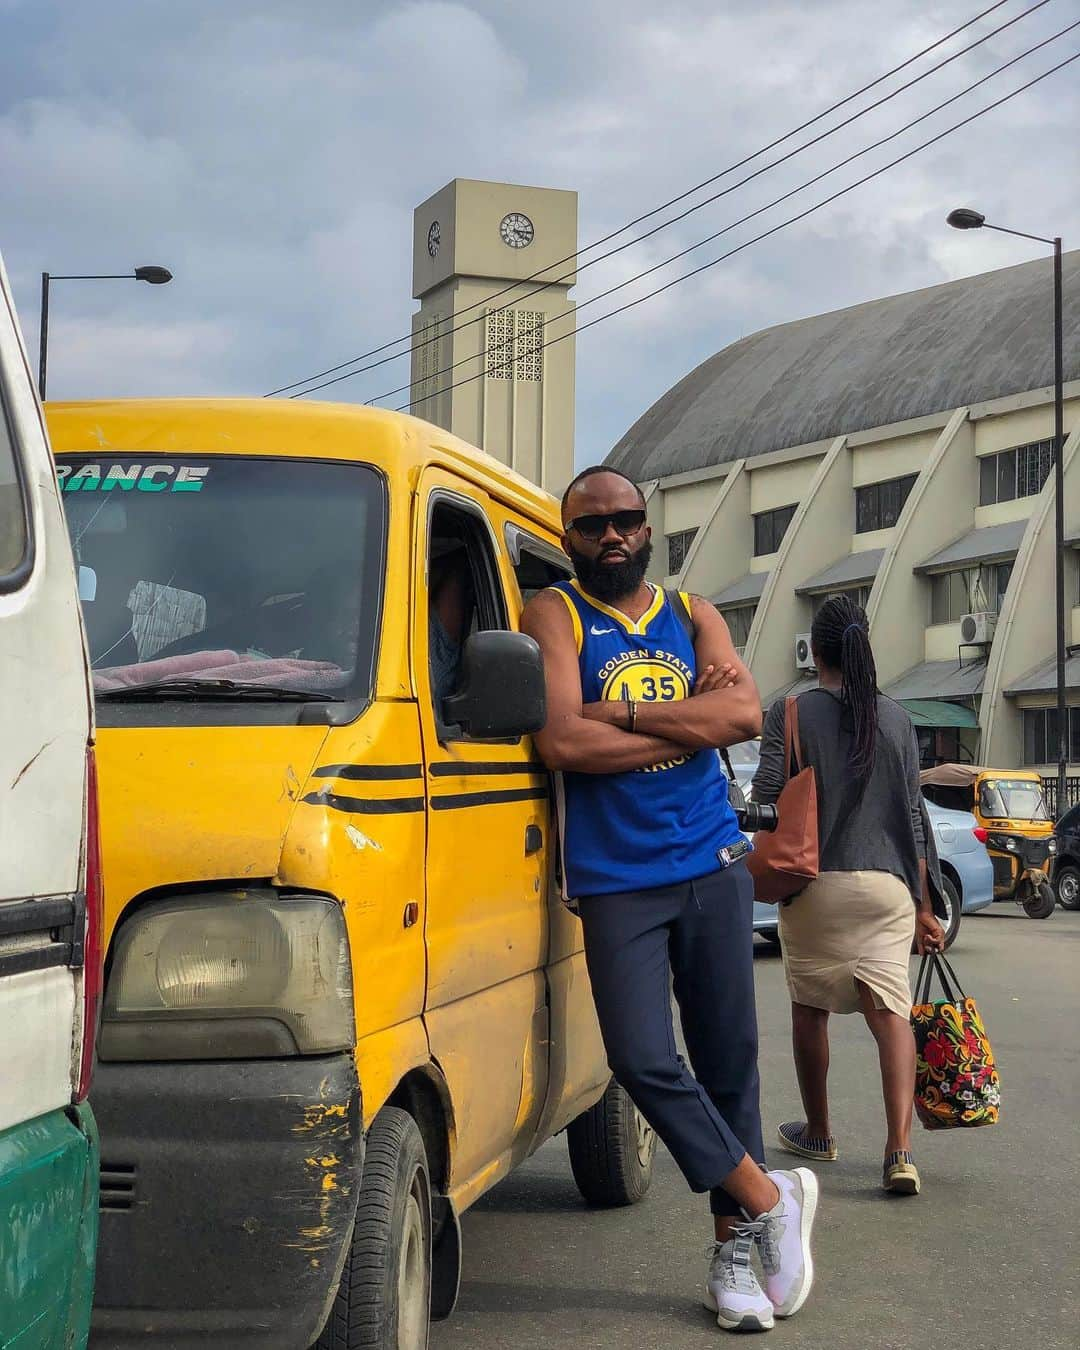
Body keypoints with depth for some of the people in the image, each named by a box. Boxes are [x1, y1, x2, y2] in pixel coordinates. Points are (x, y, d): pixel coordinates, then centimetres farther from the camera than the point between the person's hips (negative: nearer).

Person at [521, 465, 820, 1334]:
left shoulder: (693, 617, 11)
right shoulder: (556, 616, 1)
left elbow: (746, 712, -7)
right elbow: (561, 741, -15)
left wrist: (620, 713, -13)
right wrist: (692, 723, -8)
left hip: (714, 868, 3)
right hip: (616, 883, -2)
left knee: (729, 1056, 6)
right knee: (643, 1061, -12)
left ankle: (734, 1247, 17)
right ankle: (769, 1197, 6)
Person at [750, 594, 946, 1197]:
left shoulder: (792, 713, -3)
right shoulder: (897, 719, 7)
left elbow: (767, 793, -10)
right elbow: (914, 816, 8)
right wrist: (923, 907, 13)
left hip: (814, 882, -2)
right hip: (886, 884, 2)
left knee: (810, 1008, 15)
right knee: (891, 1011, -4)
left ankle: (818, 1132, 28)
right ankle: (900, 1150, -18)